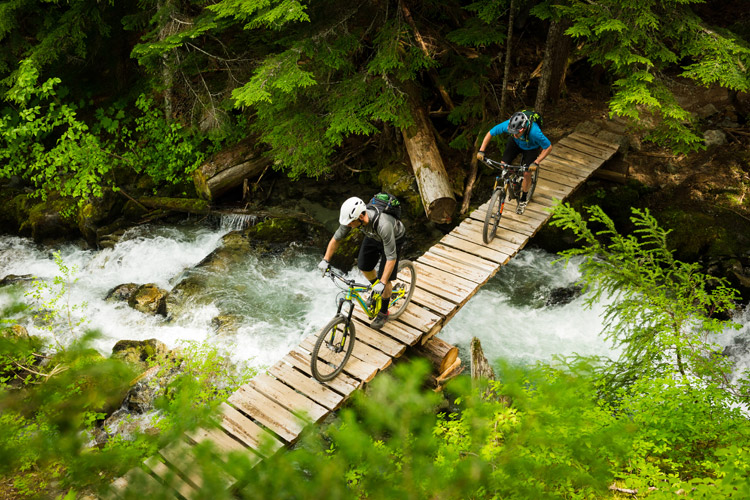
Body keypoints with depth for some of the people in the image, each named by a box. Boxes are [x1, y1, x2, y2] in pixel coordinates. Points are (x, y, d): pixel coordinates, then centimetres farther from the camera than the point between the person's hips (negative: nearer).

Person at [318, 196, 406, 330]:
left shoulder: (383, 225, -47)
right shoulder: (351, 218, -30)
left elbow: (391, 258, -42)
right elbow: (336, 239, -12)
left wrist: (382, 283, -43)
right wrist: (326, 260, -17)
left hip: (393, 238, -6)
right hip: (373, 236, 6)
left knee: (384, 278, -6)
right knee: (364, 266, 12)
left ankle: (383, 313, 17)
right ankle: (376, 290, 43)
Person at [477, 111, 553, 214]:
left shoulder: (534, 132, -44)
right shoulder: (508, 125, -38)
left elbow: (548, 147, -30)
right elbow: (490, 133, -22)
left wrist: (536, 162, -36)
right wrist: (481, 151, -29)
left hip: (531, 147, -3)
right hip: (515, 143, 3)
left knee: (527, 174, -9)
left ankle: (523, 199, 16)